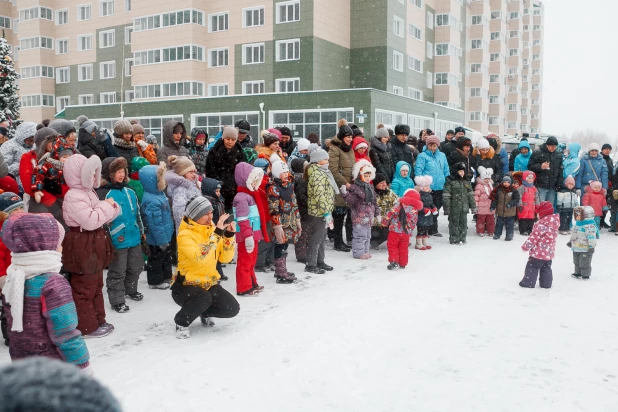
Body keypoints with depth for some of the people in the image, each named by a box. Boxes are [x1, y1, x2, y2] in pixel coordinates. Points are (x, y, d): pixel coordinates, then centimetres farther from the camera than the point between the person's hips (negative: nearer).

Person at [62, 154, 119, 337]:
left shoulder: (89, 193, 12)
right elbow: (91, 220, -28)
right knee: (84, 288, 0)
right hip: (82, 247, -10)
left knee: (96, 285, 18)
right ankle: (87, 326, 10)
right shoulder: (73, 197, -19)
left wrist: (111, 208, -2)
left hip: (94, 245, 10)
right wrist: (107, 206, -16)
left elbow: (102, 217, 18)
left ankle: (98, 320, 30)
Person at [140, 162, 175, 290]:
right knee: (156, 259, 9)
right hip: (157, 239, -10)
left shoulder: (159, 194, 2)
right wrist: (162, 240, -21)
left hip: (164, 237, 10)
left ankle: (166, 277, 39)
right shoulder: (152, 202, -31)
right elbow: (155, 224, -28)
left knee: (167, 257, 23)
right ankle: (155, 281, 26)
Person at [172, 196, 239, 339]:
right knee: (203, 298, -36)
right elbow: (200, 257, -35)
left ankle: (205, 313, 22)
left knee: (232, 309, -8)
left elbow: (225, 258, -1)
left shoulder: (212, 230, 1)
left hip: (209, 283, 6)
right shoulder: (185, 234, -19)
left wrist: (229, 236, -16)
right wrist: (217, 233, -35)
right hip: (186, 285, -6)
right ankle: (181, 322, -7)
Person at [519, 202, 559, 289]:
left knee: (532, 267, 2)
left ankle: (528, 282, 6)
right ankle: (546, 283, 21)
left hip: (539, 252, -8)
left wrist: (526, 246, -10)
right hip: (549, 252, 8)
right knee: (546, 268, 17)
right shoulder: (555, 223, 6)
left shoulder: (541, 224, -22)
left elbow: (534, 237, -19)